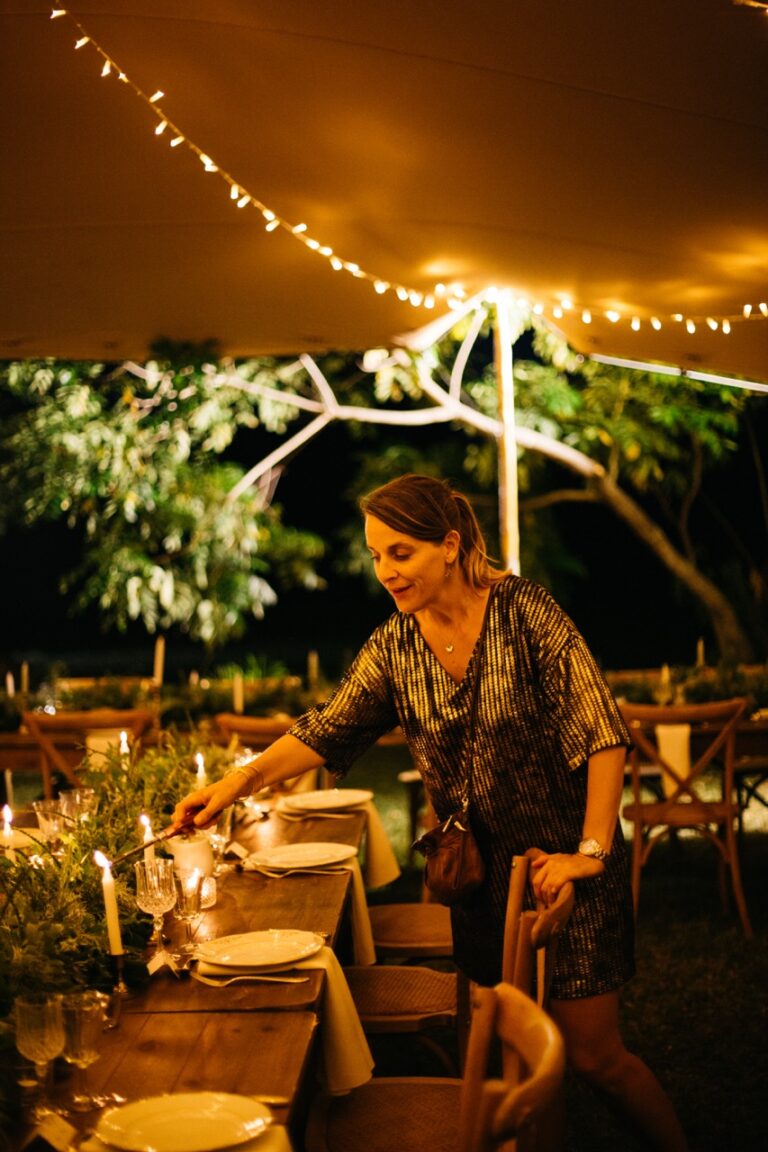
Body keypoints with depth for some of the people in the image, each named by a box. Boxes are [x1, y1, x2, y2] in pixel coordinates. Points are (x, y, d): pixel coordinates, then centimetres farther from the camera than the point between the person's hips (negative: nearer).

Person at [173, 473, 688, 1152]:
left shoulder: (525, 612, -16)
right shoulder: (395, 644, -1)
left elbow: (602, 729, -17)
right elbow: (329, 729, -2)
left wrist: (592, 849, -20)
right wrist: (242, 780, -18)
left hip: (563, 857, -5)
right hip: (482, 865, 5)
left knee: (592, 1054, -1)